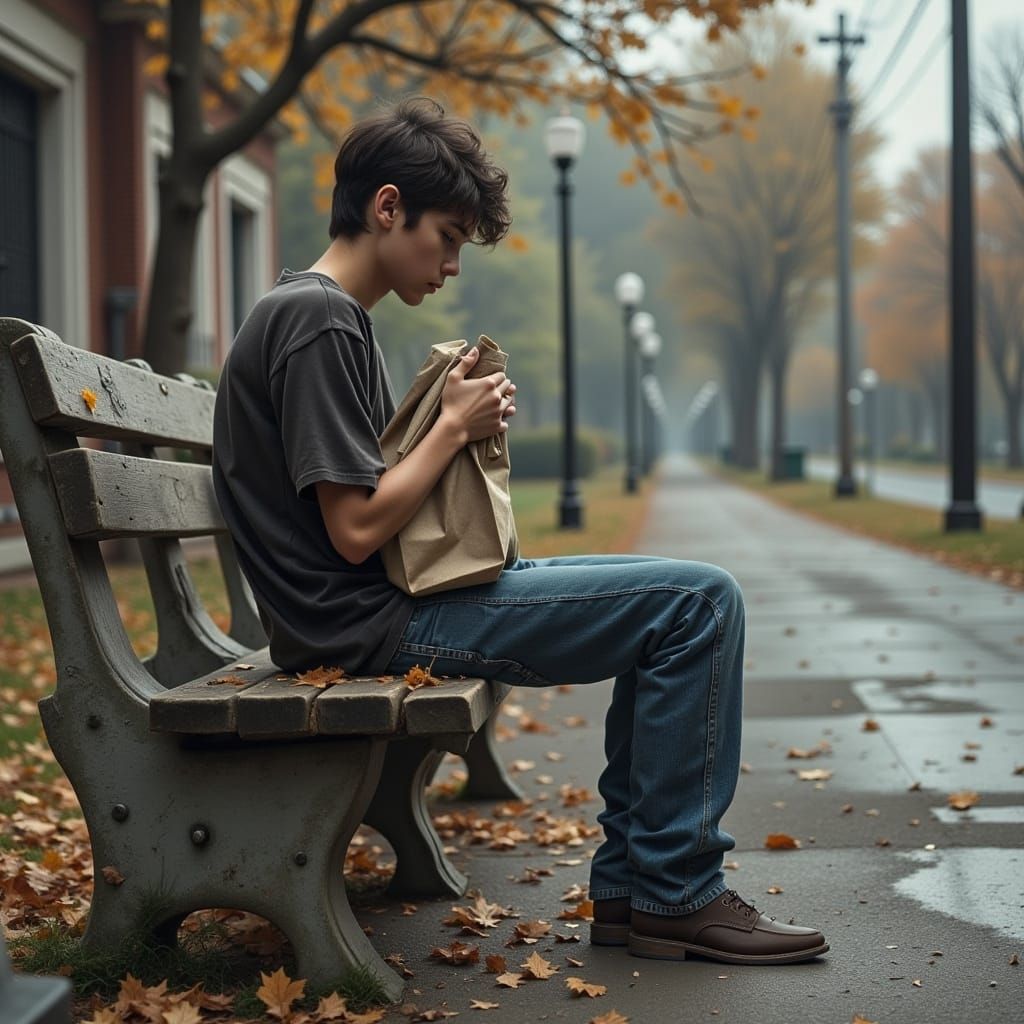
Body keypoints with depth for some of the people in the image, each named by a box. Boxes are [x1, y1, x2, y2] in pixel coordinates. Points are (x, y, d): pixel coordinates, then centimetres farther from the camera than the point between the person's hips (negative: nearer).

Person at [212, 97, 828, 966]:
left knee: (673, 606, 17)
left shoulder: (329, 315, 18)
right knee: (701, 600, -13)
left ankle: (628, 883, 13)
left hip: (392, 600, 11)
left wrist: (463, 418, 4)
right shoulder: (318, 320, -14)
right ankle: (676, 894, -3)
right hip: (373, 625, -11)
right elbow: (356, 528, -20)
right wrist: (454, 427, -8)